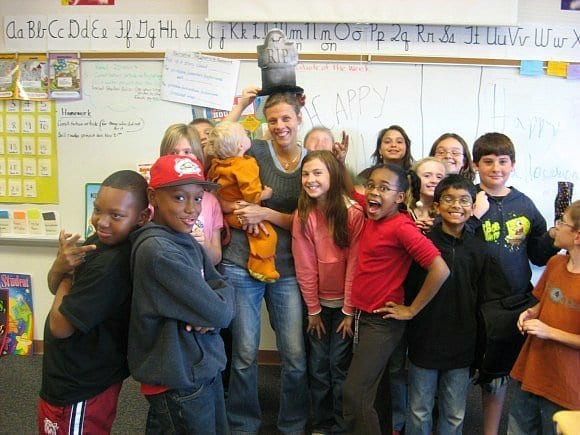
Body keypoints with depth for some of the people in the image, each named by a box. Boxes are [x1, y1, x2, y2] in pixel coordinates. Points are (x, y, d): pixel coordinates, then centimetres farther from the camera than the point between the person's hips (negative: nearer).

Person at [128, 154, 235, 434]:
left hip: (206, 368, 8)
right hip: (179, 382, -8)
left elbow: (222, 288, 4)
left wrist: (208, 318, -15)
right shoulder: (158, 251, -24)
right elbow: (219, 313, -25)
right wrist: (216, 311, -4)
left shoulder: (187, 242, 4)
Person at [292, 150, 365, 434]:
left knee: (340, 365, 2)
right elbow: (305, 267, -5)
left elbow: (354, 264, -13)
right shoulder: (303, 215, -6)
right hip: (318, 301, 3)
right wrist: (313, 309, -4)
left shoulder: (353, 213, -15)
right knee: (318, 365, 8)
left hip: (346, 302, -2)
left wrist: (349, 310, -11)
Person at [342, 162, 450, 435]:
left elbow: (440, 269, -26)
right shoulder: (370, 218, 2)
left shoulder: (401, 227, -20)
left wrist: (411, 310, -17)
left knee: (354, 395, -9)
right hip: (362, 315, 8)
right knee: (369, 390, 21)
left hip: (383, 322, -8)